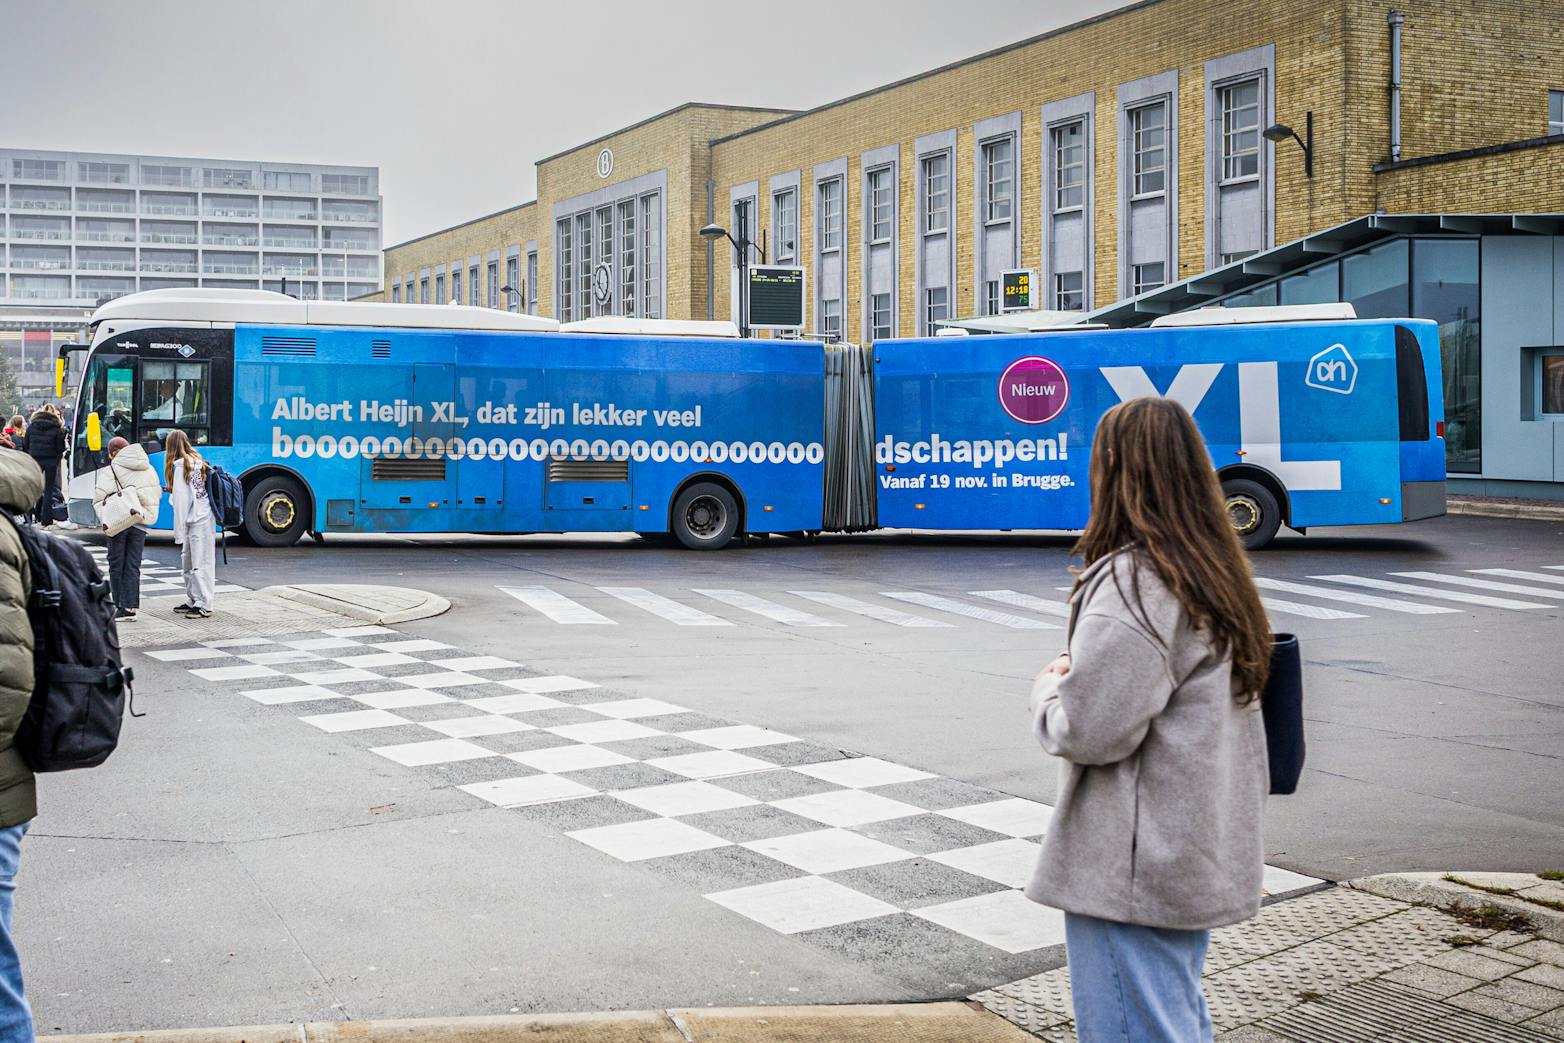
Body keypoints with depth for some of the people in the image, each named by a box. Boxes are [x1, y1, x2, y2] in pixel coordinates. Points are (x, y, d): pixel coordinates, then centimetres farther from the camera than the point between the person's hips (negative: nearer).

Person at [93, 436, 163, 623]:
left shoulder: (110, 472, -7)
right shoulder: (149, 470, 9)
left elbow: (99, 498, -14)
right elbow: (157, 494, 13)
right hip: (140, 523, 4)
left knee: (116, 565, 7)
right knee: (133, 565, 6)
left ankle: (120, 606, 7)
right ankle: (131, 607, 2)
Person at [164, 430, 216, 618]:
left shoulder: (180, 465, -11)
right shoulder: (197, 461, 14)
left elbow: (181, 499, -12)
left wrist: (179, 531, -10)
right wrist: (172, 490, 23)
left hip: (198, 520, -9)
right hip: (203, 517, 9)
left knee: (200, 562, -7)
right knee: (188, 561, 16)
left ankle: (203, 606, -6)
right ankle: (192, 601, 23)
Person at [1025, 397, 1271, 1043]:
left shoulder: (1129, 583, -20)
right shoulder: (1217, 576, 9)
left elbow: (1090, 731, -21)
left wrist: (1050, 687, -2)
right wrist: (1080, 678, 11)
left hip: (1135, 870, -9)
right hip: (1202, 859, 9)